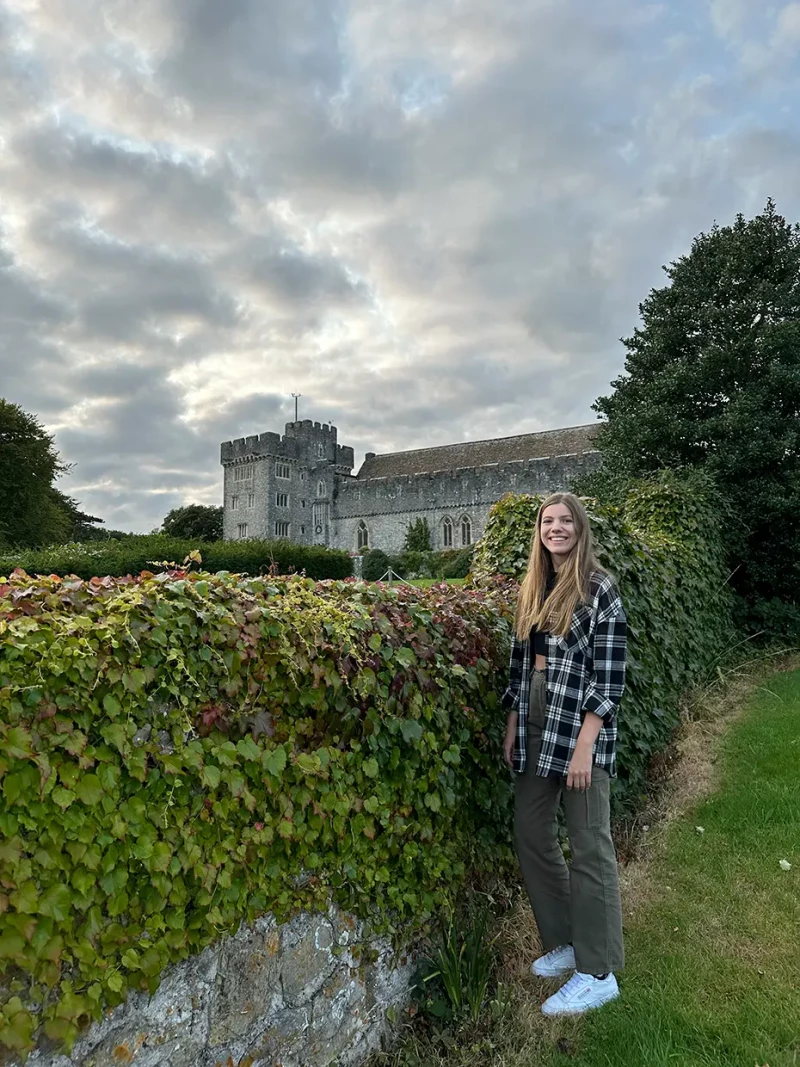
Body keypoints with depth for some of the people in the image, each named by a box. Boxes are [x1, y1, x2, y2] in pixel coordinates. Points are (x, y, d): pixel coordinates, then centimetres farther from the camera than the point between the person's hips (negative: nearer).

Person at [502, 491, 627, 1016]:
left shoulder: (599, 588, -9)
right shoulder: (533, 589, 11)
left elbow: (610, 676, -13)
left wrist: (584, 746, -16)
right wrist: (512, 728, 11)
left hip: (579, 730, -7)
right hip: (533, 726, 7)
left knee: (590, 848, 3)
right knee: (531, 835, 14)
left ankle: (598, 973, 20)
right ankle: (564, 942, 33)